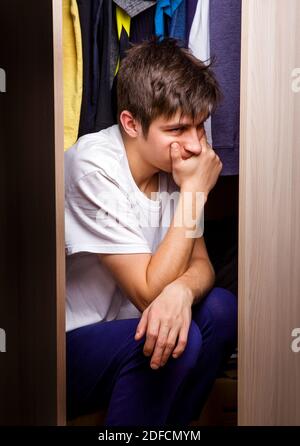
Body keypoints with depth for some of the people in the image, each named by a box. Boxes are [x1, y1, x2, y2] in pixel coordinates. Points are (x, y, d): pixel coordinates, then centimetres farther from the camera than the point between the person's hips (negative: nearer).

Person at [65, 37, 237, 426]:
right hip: (66, 346, -6)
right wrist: (195, 190, -24)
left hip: (117, 329, 7)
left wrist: (181, 290, -27)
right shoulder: (93, 168, -24)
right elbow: (149, 292, -24)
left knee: (221, 307, -13)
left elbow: (201, 264, -2)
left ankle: (170, 426, 3)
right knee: (180, 341, -27)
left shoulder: (170, 162, -4)